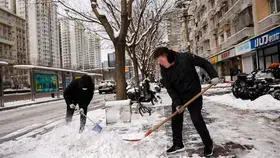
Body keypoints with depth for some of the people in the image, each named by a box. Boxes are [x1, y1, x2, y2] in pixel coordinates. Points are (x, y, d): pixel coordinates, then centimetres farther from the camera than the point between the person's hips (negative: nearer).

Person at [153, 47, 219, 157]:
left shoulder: (186, 58, -20)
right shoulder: (164, 70, -9)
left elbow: (204, 63, -9)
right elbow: (169, 88, -9)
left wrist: (213, 75, -18)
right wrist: (176, 102, -18)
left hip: (194, 94, -4)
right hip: (178, 97, 5)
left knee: (197, 119, -7)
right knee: (175, 120, 6)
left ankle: (208, 144, 14)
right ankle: (178, 144, 24)